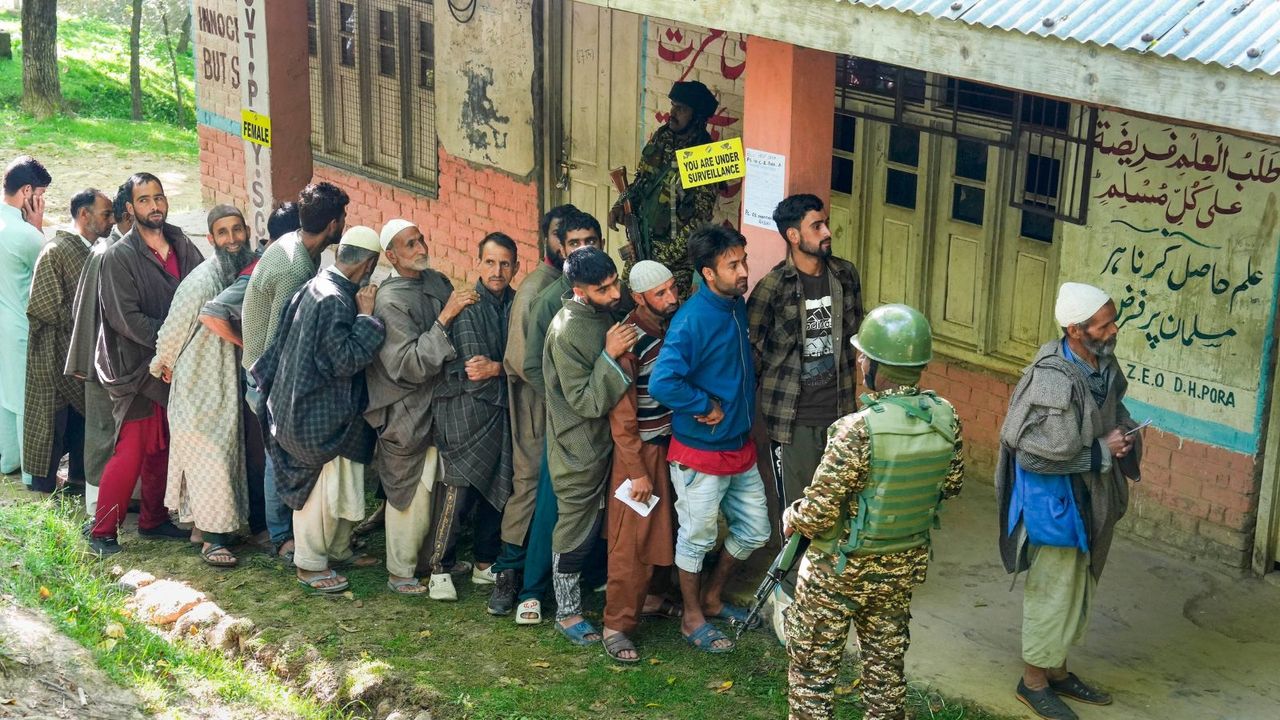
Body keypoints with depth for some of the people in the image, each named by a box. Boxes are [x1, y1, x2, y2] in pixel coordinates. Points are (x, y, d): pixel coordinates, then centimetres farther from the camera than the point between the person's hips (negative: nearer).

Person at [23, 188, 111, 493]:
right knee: (53, 426, 3)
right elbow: (43, 307, -21)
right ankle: (44, 490, 15)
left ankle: (78, 479, 32)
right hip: (57, 357, -8)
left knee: (85, 420, 17)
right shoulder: (57, 251, -18)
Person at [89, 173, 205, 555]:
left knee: (161, 451, 14)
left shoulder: (183, 247, 6)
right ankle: (103, 531, 5)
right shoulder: (119, 257, -10)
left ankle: (154, 520, 27)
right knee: (130, 452, -5)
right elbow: (126, 318, -16)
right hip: (136, 367, -6)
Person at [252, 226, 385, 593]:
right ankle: (310, 563, 12)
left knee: (341, 484, 20)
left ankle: (338, 549, 32)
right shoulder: (334, 301, -24)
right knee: (320, 486, 1)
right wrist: (366, 315, -22)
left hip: (316, 408, 10)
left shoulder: (317, 287, 7)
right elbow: (347, 360, -26)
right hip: (319, 414, -10)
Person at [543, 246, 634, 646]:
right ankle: (568, 613, 20)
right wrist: (610, 355, -31)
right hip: (578, 450, -8)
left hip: (603, 441, 8)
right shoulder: (568, 332, -25)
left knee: (597, 524, 20)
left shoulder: (603, 314, 1)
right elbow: (586, 402, -25)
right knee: (576, 532, 6)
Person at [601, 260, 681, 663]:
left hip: (673, 443, 7)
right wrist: (638, 471, -17)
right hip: (640, 448, -7)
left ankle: (643, 596, 35)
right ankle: (617, 625, 2)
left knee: (658, 528, 18)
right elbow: (622, 416, -18)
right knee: (631, 538, -4)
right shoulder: (628, 341, -20)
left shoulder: (678, 324, 2)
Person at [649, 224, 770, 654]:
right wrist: (708, 405, -22)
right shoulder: (692, 321, -24)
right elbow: (662, 384, -34)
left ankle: (712, 598, 38)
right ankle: (693, 619, 28)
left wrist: (743, 400, 8)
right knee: (698, 537, 9)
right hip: (700, 453, -8)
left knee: (755, 530, 18)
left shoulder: (738, 306, 1)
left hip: (740, 446, 8)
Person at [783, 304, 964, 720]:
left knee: (813, 669, 11)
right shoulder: (945, 418, -10)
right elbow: (951, 485, 7)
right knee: (886, 662, 23)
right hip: (905, 567, 6)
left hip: (840, 570, -6)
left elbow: (818, 514, -25)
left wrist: (791, 519, -4)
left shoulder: (859, 430, -30)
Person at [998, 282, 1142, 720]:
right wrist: (1102, 451, -19)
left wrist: (1124, 435, -1)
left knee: (1076, 588, 21)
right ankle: (1034, 681, 23)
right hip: (1054, 501, -9)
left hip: (1089, 500, 9)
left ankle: (1056, 669, 39)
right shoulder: (1053, 381, -28)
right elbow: (1040, 453, -29)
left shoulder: (1105, 365, -2)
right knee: (1051, 591, 5)